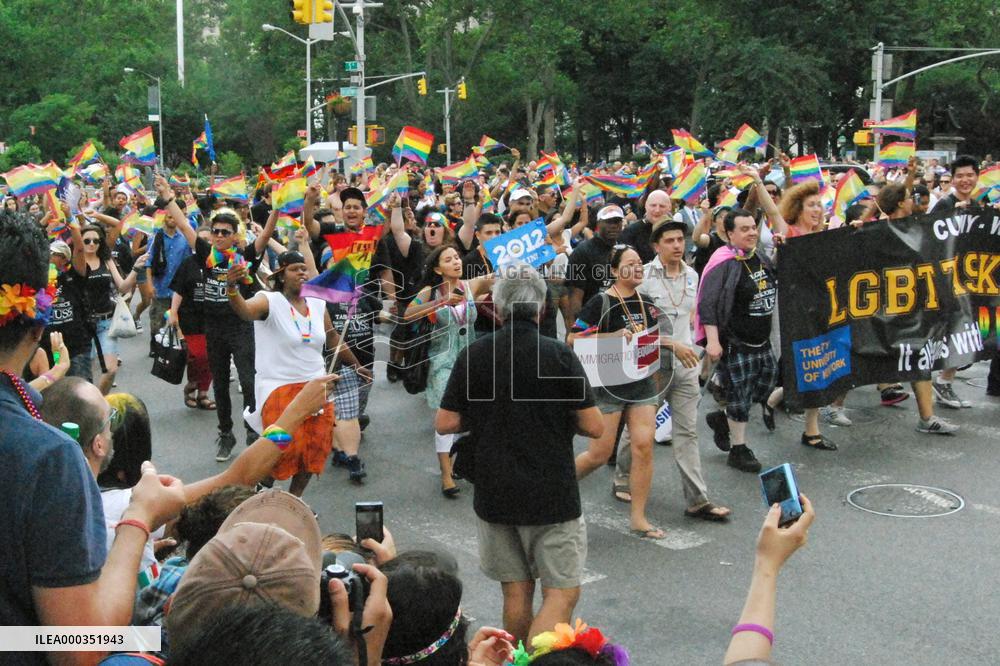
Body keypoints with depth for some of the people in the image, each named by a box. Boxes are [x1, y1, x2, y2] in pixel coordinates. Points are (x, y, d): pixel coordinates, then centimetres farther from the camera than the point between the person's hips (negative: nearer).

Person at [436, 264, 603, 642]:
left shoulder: (473, 355, -2)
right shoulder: (560, 355, -9)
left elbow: (445, 423, 1)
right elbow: (594, 427, -7)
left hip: (494, 494, 4)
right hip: (552, 495, -3)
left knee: (516, 592, 15)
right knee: (562, 593, 3)